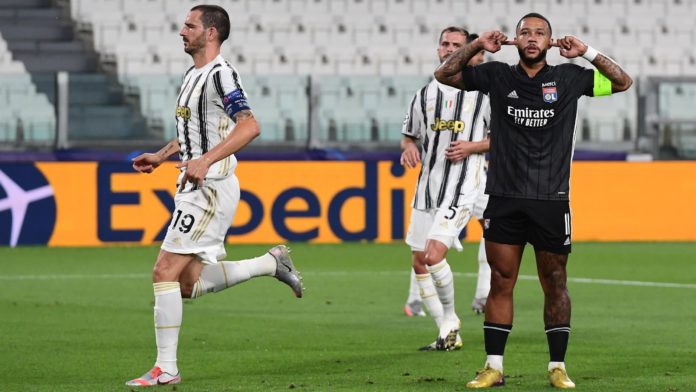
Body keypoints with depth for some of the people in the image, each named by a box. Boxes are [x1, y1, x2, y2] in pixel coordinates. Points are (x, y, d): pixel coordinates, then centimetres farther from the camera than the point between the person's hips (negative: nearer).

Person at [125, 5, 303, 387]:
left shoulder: (220, 74, -14)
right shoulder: (192, 75, 16)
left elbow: (249, 126, -24)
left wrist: (205, 160, -30)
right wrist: (160, 156, 20)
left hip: (210, 188, -10)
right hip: (193, 189, 10)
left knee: (165, 272, -12)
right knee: (188, 284, 10)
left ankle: (165, 369, -8)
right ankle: (270, 263, 22)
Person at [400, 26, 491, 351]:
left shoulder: (482, 91, -1)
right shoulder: (426, 93, 13)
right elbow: (409, 136, 22)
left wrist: (472, 147, -12)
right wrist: (409, 148, -1)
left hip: (461, 188, -6)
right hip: (427, 187, 6)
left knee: (434, 255, -21)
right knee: (419, 263, 5)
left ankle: (449, 319, 0)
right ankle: (448, 334, 15)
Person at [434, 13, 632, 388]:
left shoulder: (568, 78, 5)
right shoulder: (497, 76, 6)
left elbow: (622, 82, 8)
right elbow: (444, 74, 8)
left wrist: (587, 52, -1)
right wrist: (478, 45, -2)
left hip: (552, 200, 0)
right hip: (504, 199, 0)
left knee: (554, 284, 4)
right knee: (500, 283, 1)